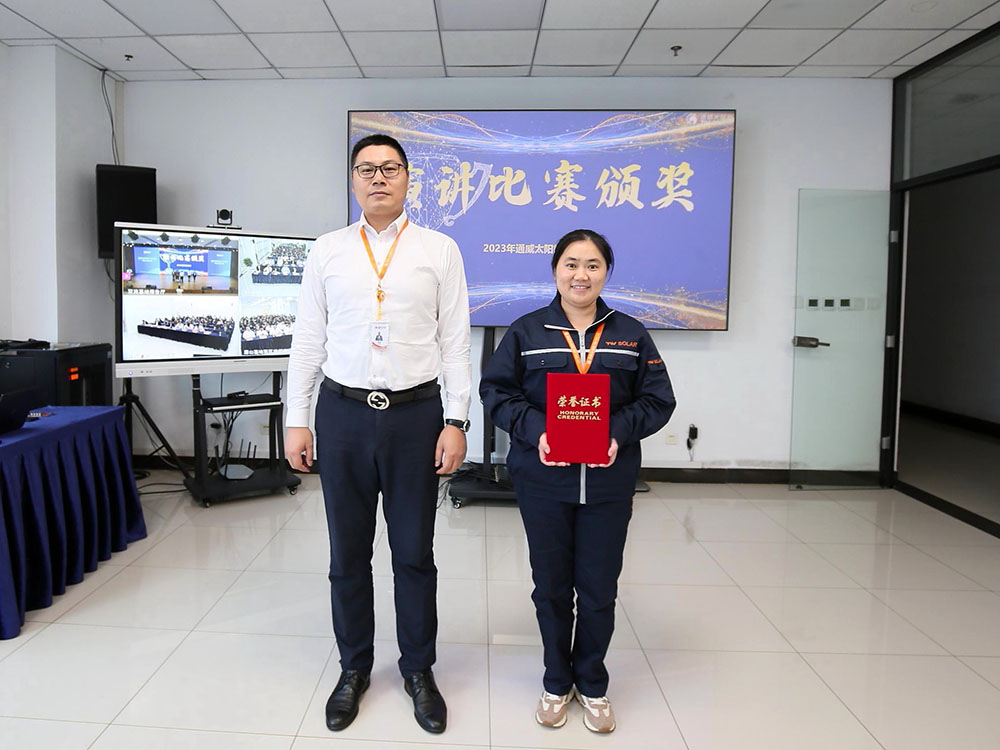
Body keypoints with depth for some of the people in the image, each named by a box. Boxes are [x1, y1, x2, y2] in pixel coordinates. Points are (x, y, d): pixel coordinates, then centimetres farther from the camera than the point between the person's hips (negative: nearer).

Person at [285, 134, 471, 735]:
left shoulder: (440, 251, 2)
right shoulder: (327, 251, 6)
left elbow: (455, 341, -1)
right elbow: (308, 340, 6)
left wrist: (456, 422, -7)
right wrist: (297, 421, 2)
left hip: (415, 414, -1)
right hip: (343, 413, 2)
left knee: (414, 553, 10)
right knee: (348, 553, 13)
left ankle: (419, 669, 30)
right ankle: (354, 669, 32)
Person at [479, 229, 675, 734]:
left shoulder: (630, 334, 5)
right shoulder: (527, 331, 2)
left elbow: (657, 398, 5)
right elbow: (496, 390, 0)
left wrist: (620, 432, -13)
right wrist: (534, 431, -16)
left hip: (608, 482, 1)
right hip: (542, 480, 0)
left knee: (599, 589, 9)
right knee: (551, 586, 11)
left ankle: (592, 684, 32)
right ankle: (556, 682, 33)